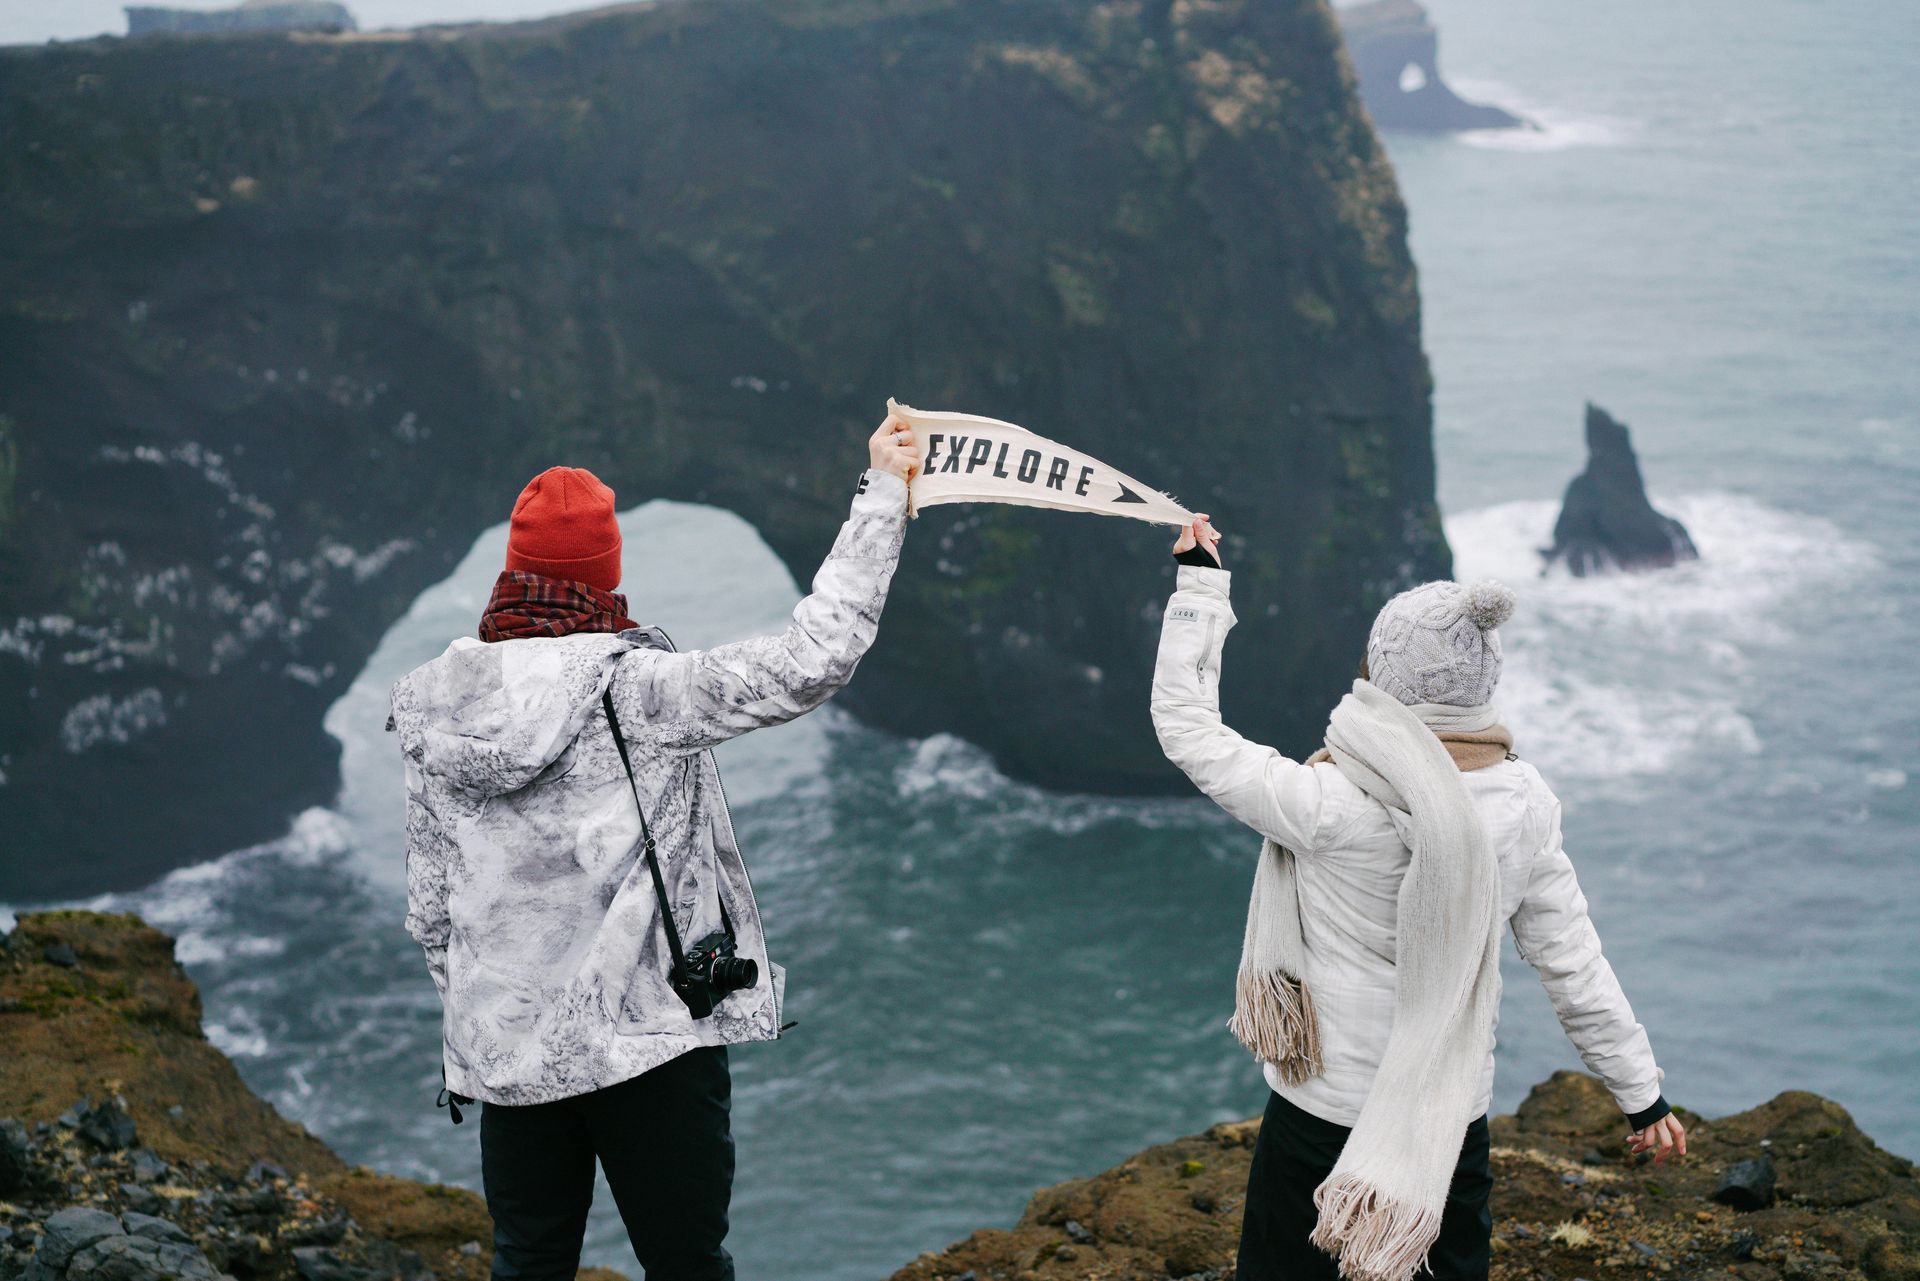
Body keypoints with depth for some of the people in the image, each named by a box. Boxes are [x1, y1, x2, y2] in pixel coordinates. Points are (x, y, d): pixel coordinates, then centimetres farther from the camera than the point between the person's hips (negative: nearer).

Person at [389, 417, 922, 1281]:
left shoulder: (435, 715, 2)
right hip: (648, 1042, -5)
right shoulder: (636, 691, -14)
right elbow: (810, 662, -18)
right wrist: (882, 497, -12)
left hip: (508, 1051, 5)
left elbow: (429, 908, 8)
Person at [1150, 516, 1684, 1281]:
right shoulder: (1522, 806, -8)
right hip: (1458, 1115, 5)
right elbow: (1573, 964, -1)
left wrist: (1198, 586, -3)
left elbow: (1185, 726, -13)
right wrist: (1641, 1091, 11)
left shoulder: (1331, 807, -24)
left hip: (1328, 1113, -5)